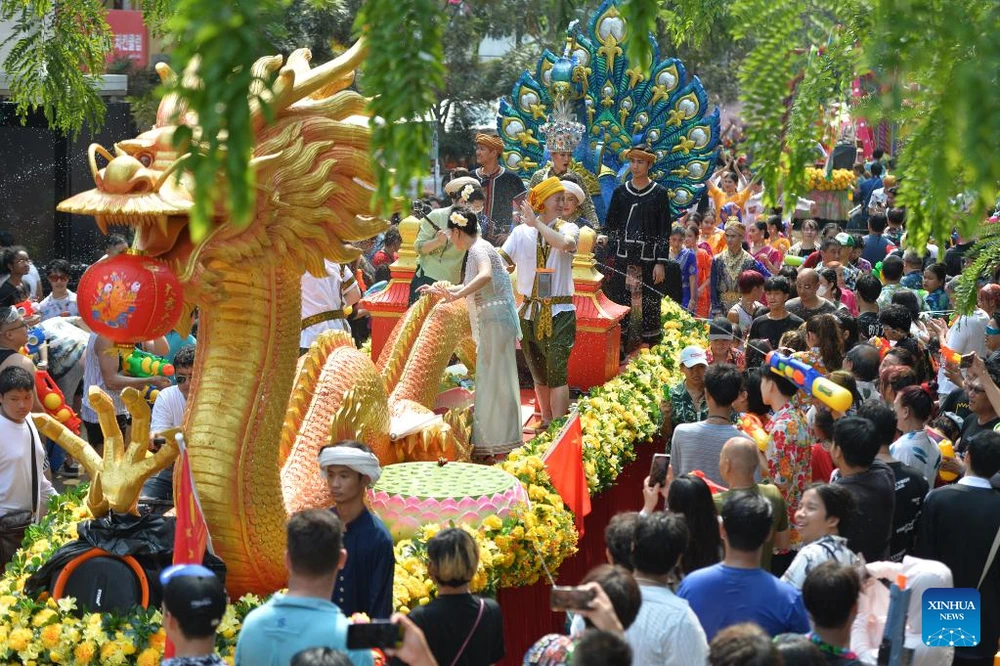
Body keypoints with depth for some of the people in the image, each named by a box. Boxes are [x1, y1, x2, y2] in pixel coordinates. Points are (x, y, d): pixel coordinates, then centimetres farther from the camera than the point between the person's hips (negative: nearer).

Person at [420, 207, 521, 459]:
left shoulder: (478, 248, -10)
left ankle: (497, 444, -5)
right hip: (489, 323, 10)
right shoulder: (478, 248, 19)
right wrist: (440, 290, 40)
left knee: (493, 380, -7)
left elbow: (485, 275, -33)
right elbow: (470, 286, 35)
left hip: (495, 322, -10)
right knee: (490, 379, 12)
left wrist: (458, 294, -32)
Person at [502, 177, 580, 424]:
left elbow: (564, 243, -28)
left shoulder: (568, 228, -3)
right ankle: (547, 423, 29)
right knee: (539, 376, 15)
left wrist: (537, 223, -23)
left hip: (559, 313, -3)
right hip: (530, 312, 3)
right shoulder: (522, 231, 1)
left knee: (556, 374, -11)